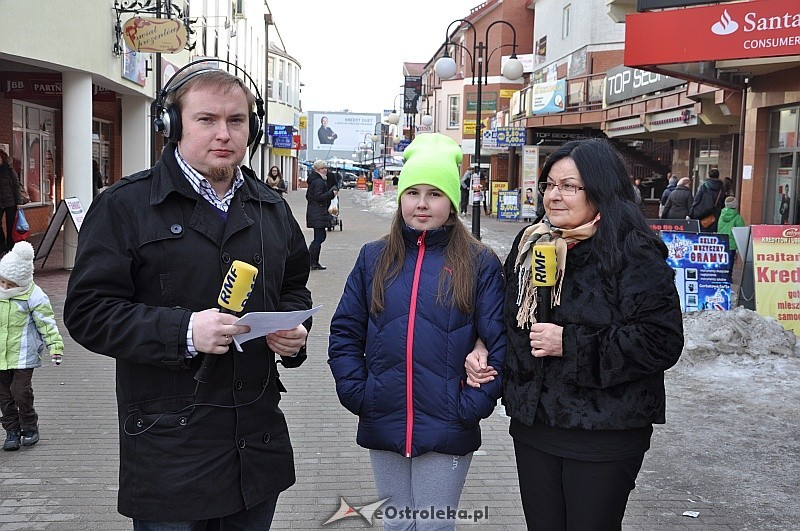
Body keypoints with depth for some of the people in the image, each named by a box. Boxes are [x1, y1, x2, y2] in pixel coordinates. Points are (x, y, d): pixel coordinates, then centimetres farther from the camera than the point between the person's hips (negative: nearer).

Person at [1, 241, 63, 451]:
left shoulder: (33, 296, -10)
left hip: (23, 356, -5)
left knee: (21, 391, -9)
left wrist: (55, 345, -13)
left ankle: (30, 427, 11)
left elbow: (47, 322, -7)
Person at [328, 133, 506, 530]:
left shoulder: (479, 264, -4)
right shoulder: (374, 258, 4)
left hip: (447, 434, -3)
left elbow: (500, 344, -7)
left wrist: (471, 406, -12)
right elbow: (345, 333, 6)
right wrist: (356, 393, -4)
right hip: (382, 427, 3)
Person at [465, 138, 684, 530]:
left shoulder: (634, 252, -13)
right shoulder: (530, 243, 8)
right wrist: (483, 352, 1)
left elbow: (662, 341, -21)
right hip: (532, 424, 6)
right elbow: (511, 320, 21)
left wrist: (571, 344, -22)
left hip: (603, 437, -6)